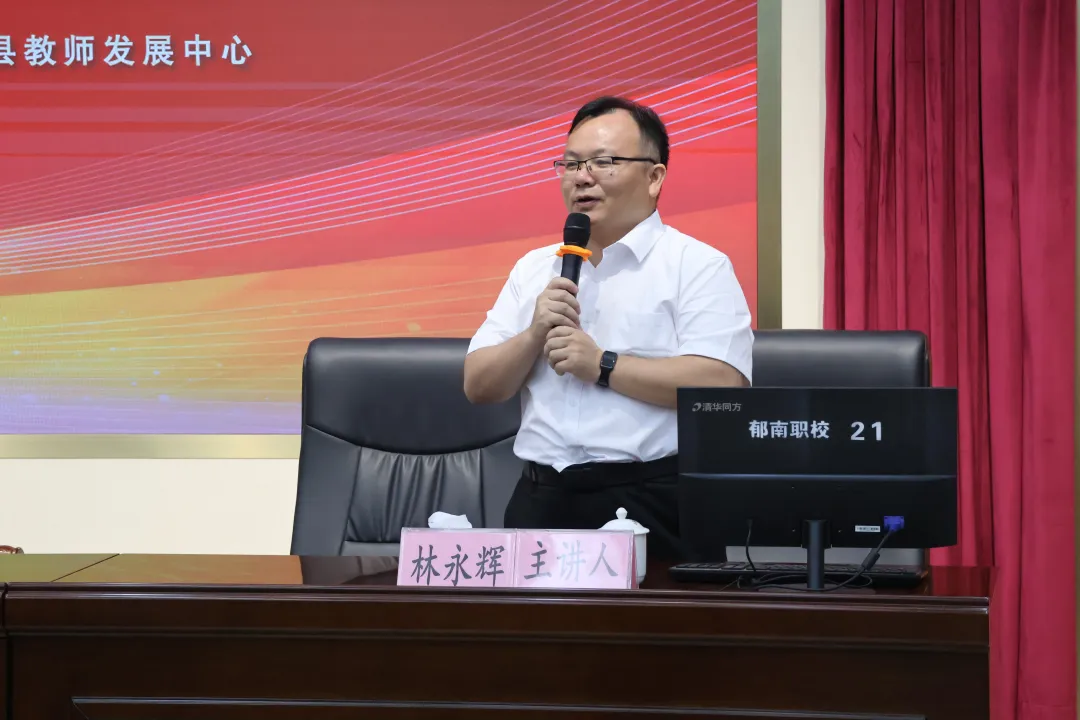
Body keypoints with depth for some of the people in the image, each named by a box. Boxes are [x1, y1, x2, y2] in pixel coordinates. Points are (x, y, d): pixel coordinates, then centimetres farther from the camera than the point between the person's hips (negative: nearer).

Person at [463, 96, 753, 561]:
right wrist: (535, 335, -6)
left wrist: (603, 366, -14)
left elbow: (723, 383, -15)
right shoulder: (534, 269, 17)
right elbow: (478, 387, 13)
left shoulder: (697, 266, -1)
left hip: (648, 504, -4)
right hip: (542, 500, 4)